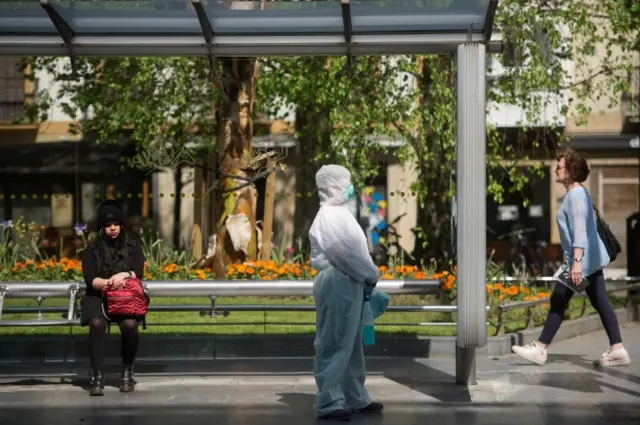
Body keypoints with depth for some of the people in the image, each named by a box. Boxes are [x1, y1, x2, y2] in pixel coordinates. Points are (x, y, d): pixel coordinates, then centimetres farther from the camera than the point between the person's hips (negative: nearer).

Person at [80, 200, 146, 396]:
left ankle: (127, 371, -13)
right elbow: (90, 280, -5)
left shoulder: (133, 248, 9)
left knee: (130, 323, -34)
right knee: (97, 323, -35)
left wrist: (124, 275, -27)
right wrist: (110, 282, -25)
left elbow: (138, 274, -4)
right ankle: (97, 376, -32)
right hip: (98, 297, 0)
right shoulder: (92, 249, 5)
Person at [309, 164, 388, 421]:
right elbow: (347, 253, -20)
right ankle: (328, 403, -2)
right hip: (338, 284, -10)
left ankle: (355, 399, 26)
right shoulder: (329, 216, -13)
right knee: (335, 345, -6)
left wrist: (365, 278, 8)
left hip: (349, 284, 10)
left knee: (351, 345, 16)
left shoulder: (339, 213, 19)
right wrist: (372, 276, -9)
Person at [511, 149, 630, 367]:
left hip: (583, 259, -10)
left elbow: (579, 230, -23)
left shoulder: (575, 195, -15)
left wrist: (576, 261, -28)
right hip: (592, 258, 10)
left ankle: (540, 349, 5)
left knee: (558, 301, -2)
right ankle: (617, 350, 3)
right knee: (600, 302, 6)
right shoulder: (578, 193, 17)